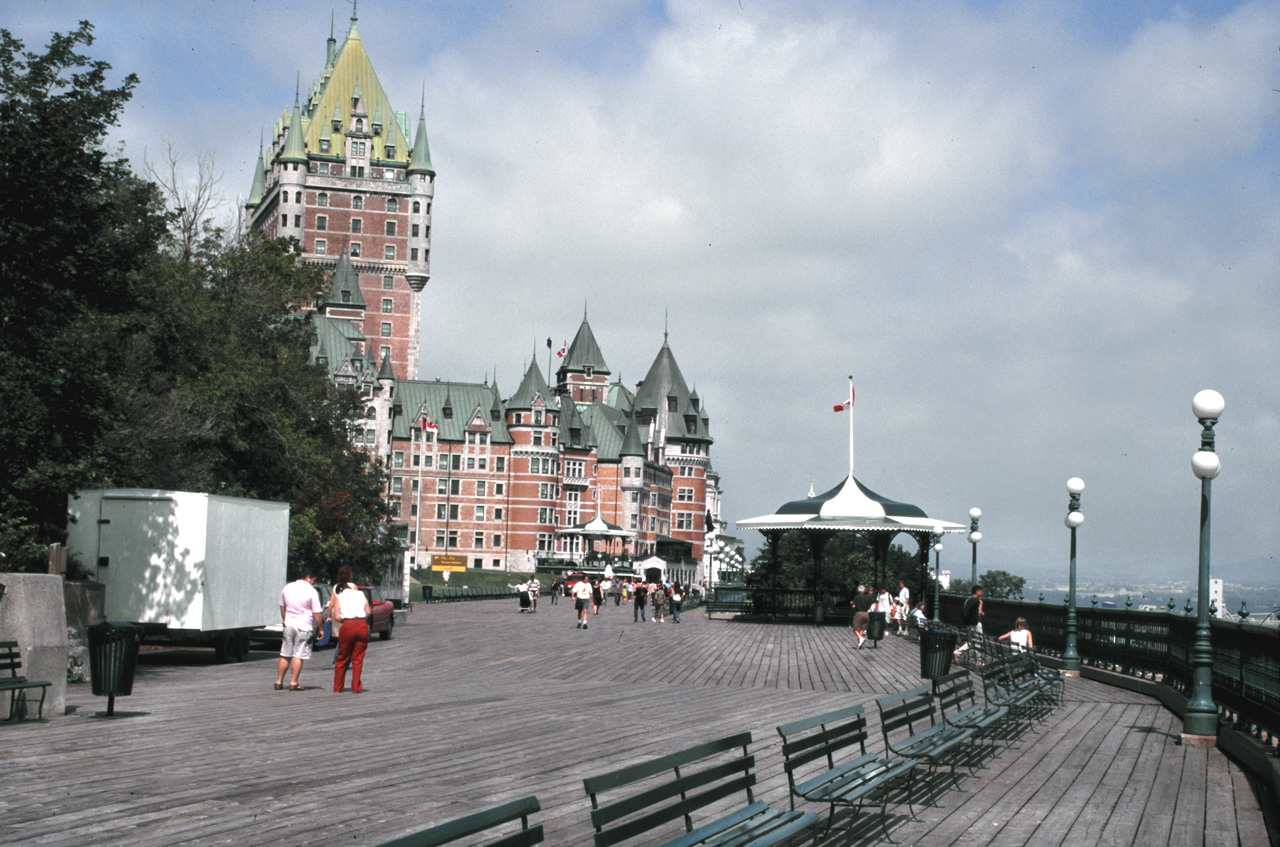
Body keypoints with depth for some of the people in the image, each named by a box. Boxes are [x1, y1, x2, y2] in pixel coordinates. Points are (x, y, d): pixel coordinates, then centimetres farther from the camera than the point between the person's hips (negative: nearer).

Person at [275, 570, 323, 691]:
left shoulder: (287, 587, 8)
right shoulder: (311, 591, -10)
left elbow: (282, 607, 19)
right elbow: (317, 614, -11)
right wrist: (321, 628, -1)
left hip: (289, 625, 5)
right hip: (304, 627, -5)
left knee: (285, 655, 11)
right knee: (298, 656, -3)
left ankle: (279, 682, 14)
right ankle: (293, 683, -3)